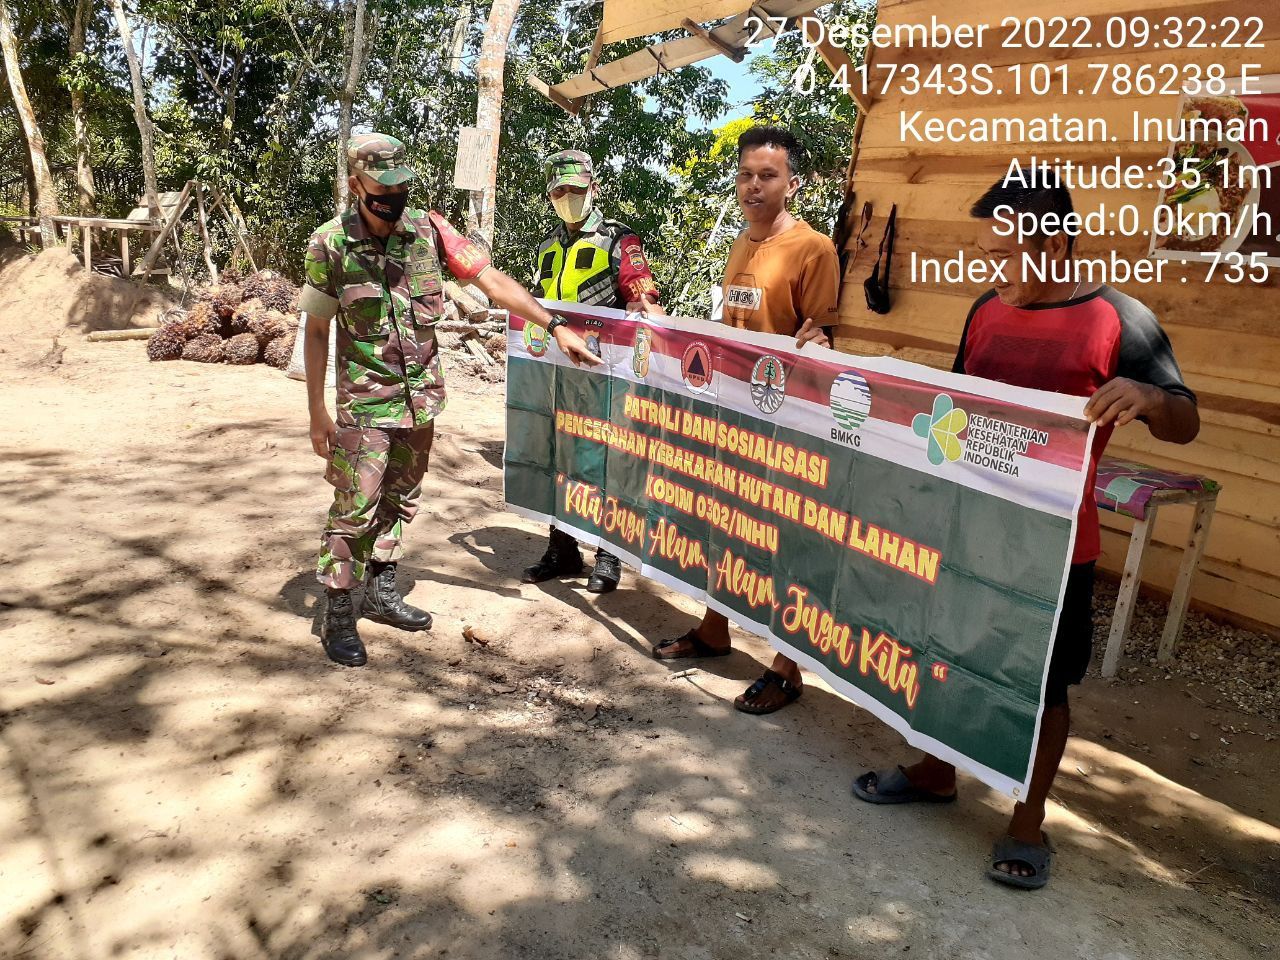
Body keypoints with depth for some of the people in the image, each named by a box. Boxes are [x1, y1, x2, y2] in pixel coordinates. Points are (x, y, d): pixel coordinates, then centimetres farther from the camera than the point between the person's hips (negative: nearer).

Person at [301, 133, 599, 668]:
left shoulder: (428, 230, -5)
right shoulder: (330, 244, -11)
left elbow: (492, 282, -7)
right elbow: (316, 330, -4)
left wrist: (555, 326, -15)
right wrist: (317, 412, -6)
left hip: (421, 397, 4)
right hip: (365, 401, -4)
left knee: (401, 500, 16)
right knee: (355, 508, -2)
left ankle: (381, 592, 33)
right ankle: (338, 616, 13)